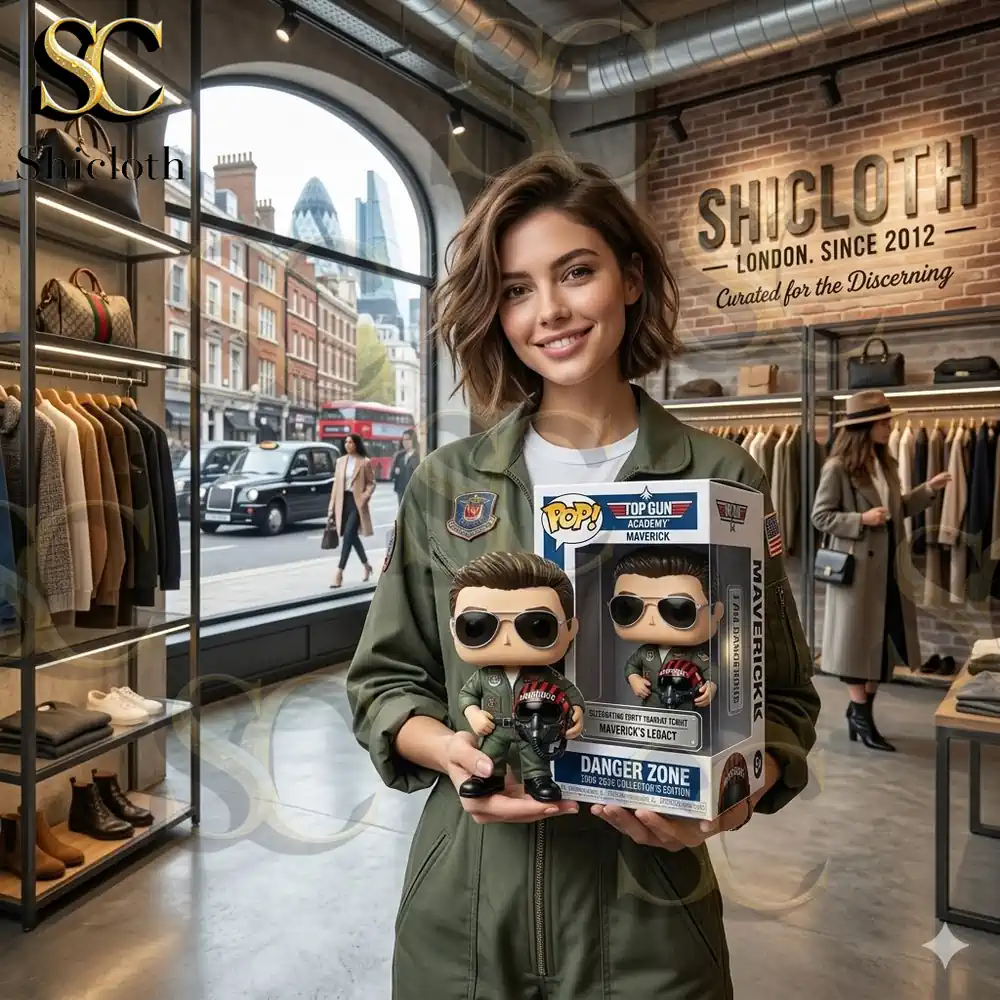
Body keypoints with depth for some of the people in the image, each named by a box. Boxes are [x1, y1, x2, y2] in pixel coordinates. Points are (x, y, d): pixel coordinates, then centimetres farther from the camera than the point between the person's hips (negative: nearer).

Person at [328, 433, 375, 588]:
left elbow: (371, 483, -1)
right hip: (343, 501, 6)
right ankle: (366, 566, 31)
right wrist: (332, 507, 8)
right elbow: (336, 484, 11)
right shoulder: (341, 461, 10)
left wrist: (364, 497, -17)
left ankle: (339, 573, -13)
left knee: (348, 536, -13)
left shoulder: (365, 462, -4)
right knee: (352, 536, 13)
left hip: (357, 502, -6)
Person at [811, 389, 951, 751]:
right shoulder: (838, 468, -13)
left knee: (883, 639, 11)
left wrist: (927, 490, 5)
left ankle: (860, 709, 23)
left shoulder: (885, 464, 11)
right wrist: (861, 520, -22)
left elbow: (898, 509, 15)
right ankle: (861, 714, 12)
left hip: (887, 565, 8)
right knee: (858, 641, 1)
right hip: (857, 566, -8)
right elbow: (820, 516, -12)